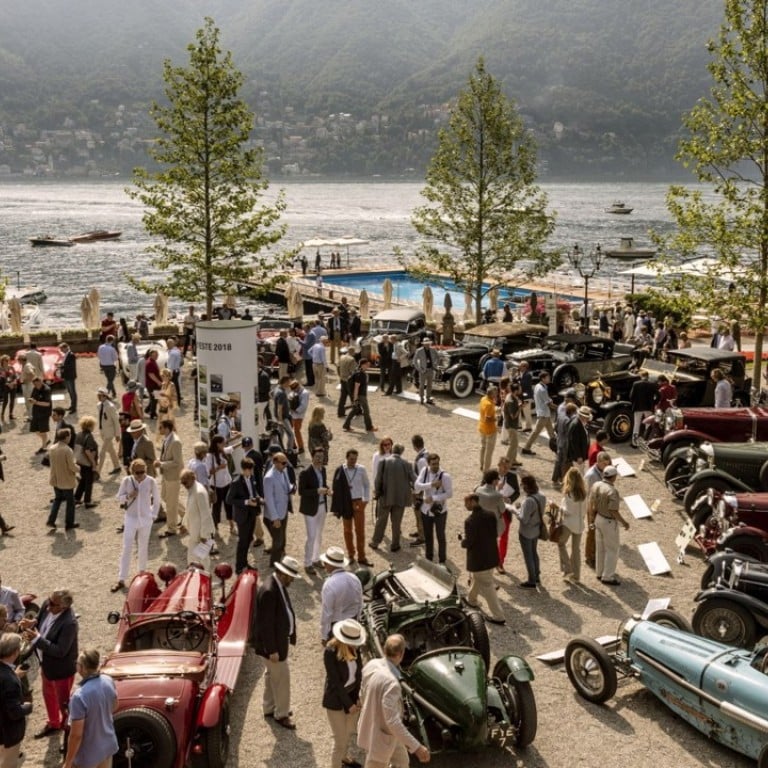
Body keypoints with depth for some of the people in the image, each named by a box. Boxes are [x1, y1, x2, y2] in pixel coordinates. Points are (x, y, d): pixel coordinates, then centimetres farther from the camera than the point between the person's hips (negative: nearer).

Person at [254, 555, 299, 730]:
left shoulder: (278, 585, 0)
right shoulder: (268, 591, -29)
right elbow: (266, 623, -26)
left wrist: (290, 636, 13)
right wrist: (272, 649, -22)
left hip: (279, 637, 10)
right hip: (273, 642, -10)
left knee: (272, 674, 23)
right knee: (282, 677, 3)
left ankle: (269, 707, 39)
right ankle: (281, 714, 19)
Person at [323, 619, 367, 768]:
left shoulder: (354, 648, -10)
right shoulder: (330, 651, -27)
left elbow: (359, 672, -3)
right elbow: (335, 682, -22)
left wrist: (359, 697, -11)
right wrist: (348, 704, -18)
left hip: (352, 694, 6)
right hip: (335, 700, -6)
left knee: (350, 731, 26)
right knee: (340, 740, 0)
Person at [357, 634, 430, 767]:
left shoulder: (372, 664, -12)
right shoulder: (391, 682, -38)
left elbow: (363, 694, 5)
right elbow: (393, 721, -36)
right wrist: (416, 747, -32)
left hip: (371, 725, 8)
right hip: (379, 736, -8)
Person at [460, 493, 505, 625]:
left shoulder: (470, 521, -24)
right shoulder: (491, 515, -2)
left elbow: (468, 543, -22)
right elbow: (495, 534, 7)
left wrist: (462, 540, -1)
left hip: (478, 559, -8)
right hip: (491, 556, 8)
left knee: (487, 587, 2)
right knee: (477, 579, 30)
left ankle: (498, 617, 6)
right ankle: (471, 600, 52)